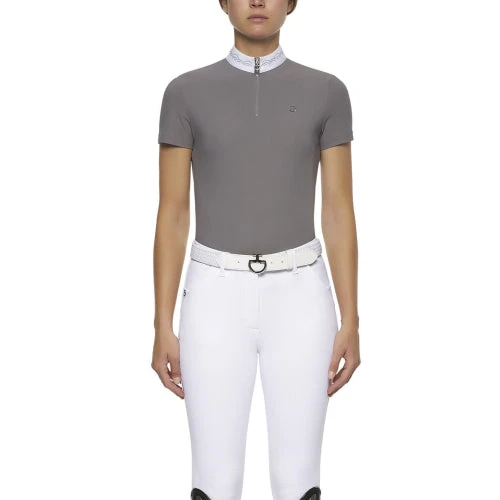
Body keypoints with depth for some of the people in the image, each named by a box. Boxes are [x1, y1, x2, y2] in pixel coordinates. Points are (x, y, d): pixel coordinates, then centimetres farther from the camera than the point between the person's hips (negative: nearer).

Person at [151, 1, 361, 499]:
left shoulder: (326, 92, 3)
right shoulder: (186, 93, 2)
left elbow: (339, 213, 3)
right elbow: (172, 215, 2)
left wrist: (350, 322, -2)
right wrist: (163, 327, -2)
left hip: (298, 298, 1)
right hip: (217, 298, 0)